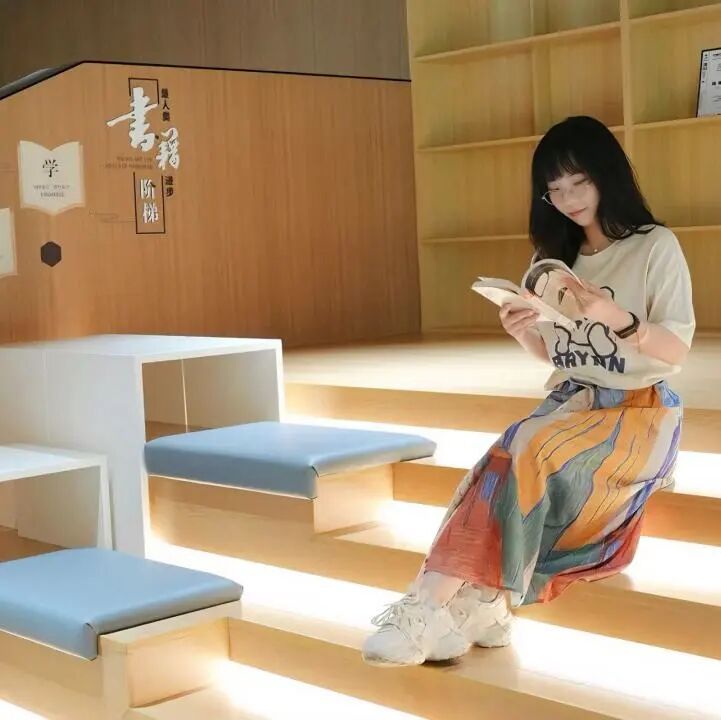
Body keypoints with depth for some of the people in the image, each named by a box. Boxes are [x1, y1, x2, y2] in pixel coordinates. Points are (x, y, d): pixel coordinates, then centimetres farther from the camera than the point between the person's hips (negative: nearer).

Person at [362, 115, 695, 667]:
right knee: (507, 460, -27)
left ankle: (441, 604, -32)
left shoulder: (656, 247, -3)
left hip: (639, 412, -5)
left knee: (529, 454, -31)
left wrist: (619, 319, -27)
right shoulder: (553, 256, 15)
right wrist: (523, 333, -8)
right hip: (571, 403, 6)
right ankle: (474, 605, -38)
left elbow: (677, 353, -8)